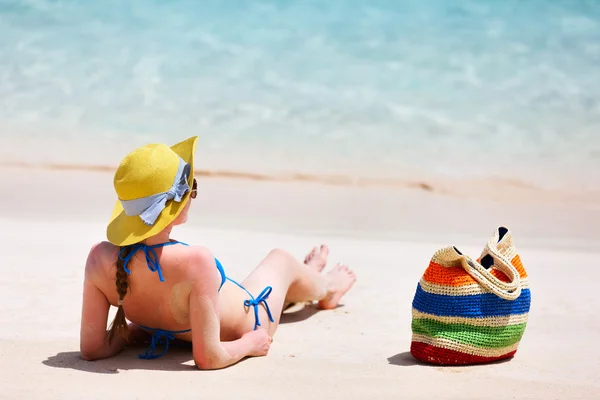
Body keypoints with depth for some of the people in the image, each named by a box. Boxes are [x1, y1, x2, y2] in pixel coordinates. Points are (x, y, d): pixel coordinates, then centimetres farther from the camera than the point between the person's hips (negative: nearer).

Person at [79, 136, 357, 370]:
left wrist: (138, 328, -4)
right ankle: (325, 288, 64)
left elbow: (91, 348, -21)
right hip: (246, 325, -5)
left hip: (180, 329, 5)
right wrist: (250, 343, -17)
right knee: (280, 258, 26)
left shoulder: (100, 258, -31)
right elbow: (208, 358, -36)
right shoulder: (196, 262, -47)